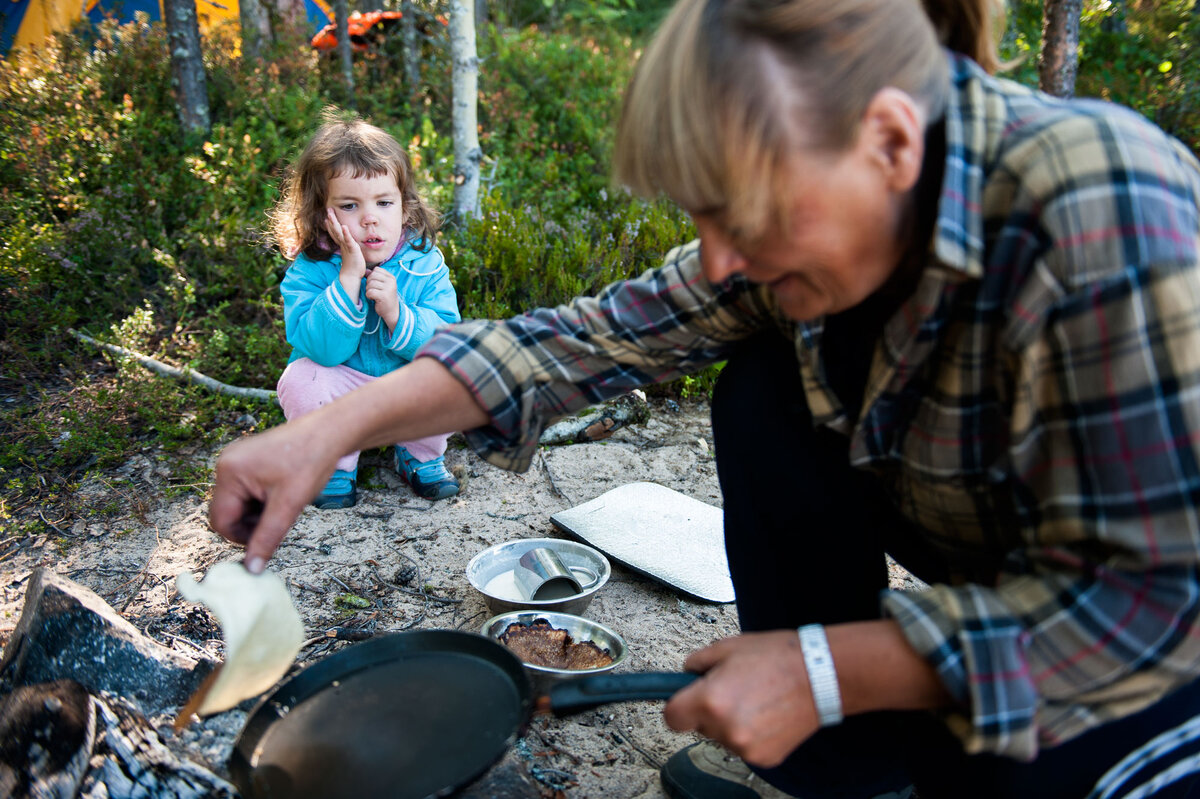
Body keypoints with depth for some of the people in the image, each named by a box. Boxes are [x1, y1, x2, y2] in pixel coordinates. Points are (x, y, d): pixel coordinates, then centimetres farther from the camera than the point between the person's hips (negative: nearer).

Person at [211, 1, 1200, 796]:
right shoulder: (803, 216, -14)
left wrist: (824, 671, -30)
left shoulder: (1098, 211, -36)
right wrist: (334, 429, -19)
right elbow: (606, 333, -13)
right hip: (997, 562, 5)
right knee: (766, 395, -11)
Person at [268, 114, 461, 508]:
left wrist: (396, 312, -36)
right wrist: (348, 278, -37)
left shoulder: (424, 261, -13)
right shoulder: (309, 270, -18)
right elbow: (323, 349, -29)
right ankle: (337, 464, -1)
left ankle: (420, 454, 3)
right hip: (342, 392, -1)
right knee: (300, 382, -30)